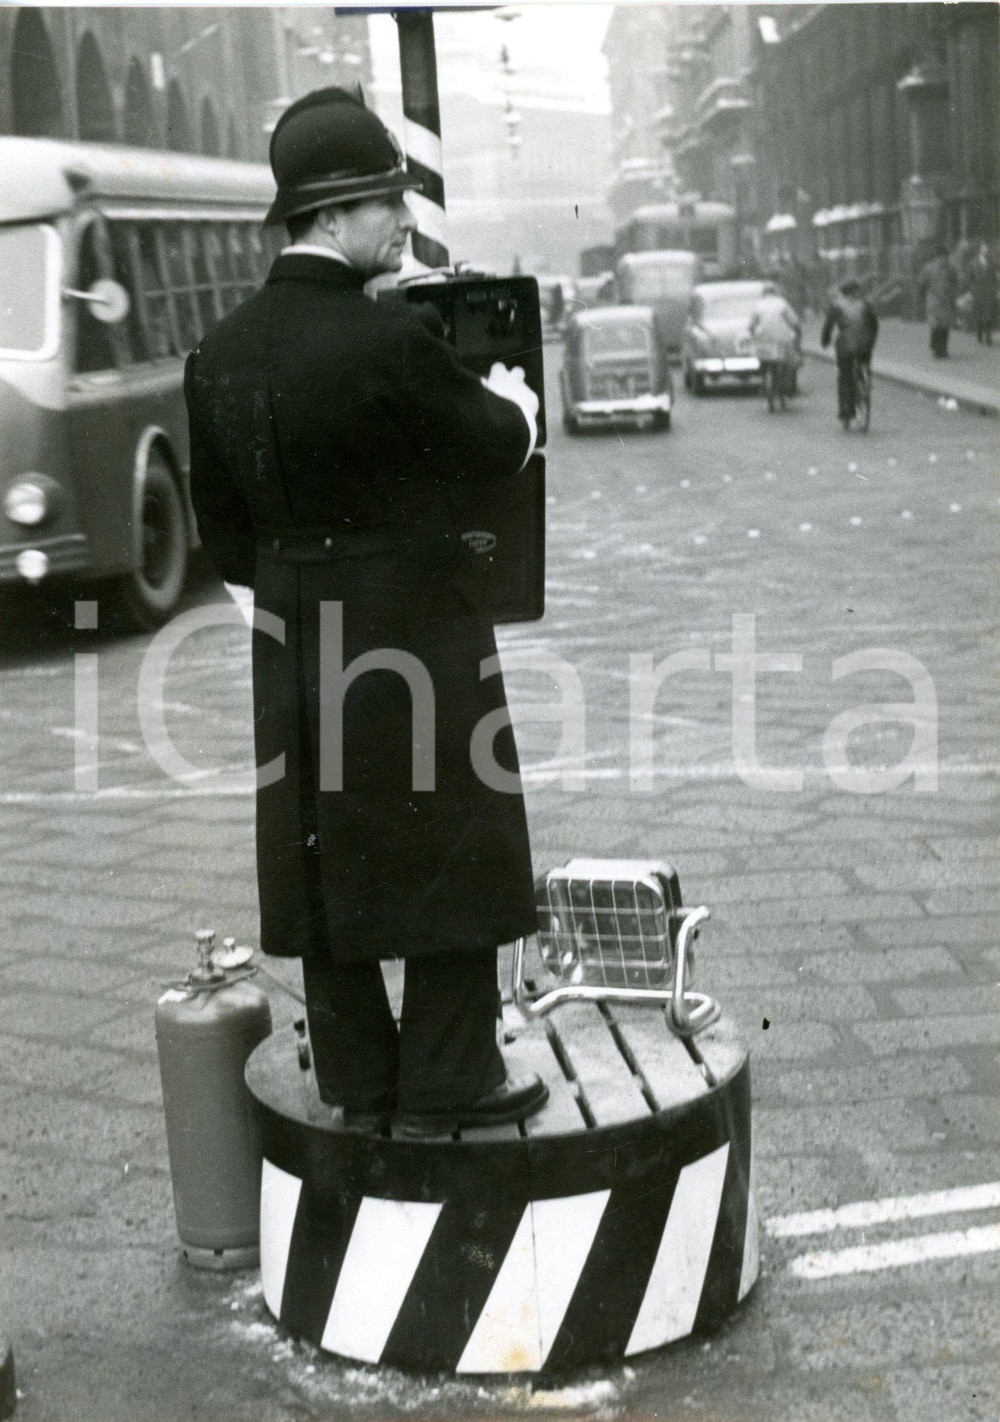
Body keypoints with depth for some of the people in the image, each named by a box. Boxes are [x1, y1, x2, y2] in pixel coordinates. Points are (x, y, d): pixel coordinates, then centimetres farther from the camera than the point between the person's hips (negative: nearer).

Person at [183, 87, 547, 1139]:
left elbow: (221, 526, 6)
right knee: (446, 849, 8)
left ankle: (356, 1079, 27)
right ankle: (448, 1082, 17)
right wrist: (514, 399, 14)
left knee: (325, 856, 15)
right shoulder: (389, 341, -21)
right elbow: (498, 444, -7)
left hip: (293, 646, 6)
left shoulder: (219, 353, 0)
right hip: (417, 633, -6)